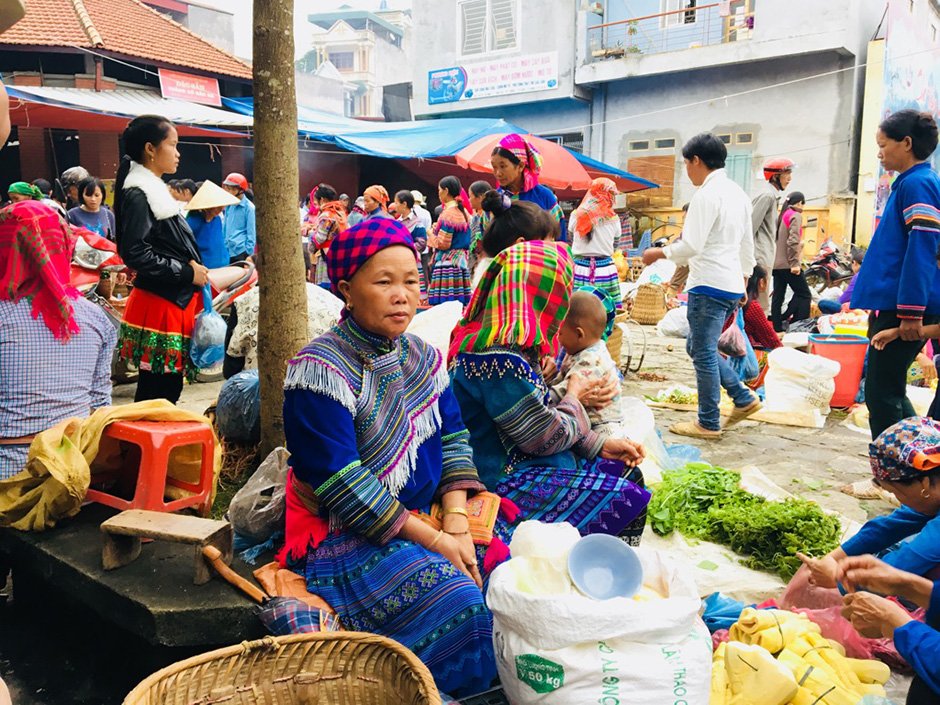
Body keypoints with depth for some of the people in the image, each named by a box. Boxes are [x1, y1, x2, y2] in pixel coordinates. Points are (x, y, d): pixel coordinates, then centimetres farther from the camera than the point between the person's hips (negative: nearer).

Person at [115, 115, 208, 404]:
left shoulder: (156, 190, 17)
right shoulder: (137, 195, -13)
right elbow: (134, 253, -21)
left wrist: (194, 269, 8)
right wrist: (187, 272, -15)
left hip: (175, 302, 10)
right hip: (158, 306, -10)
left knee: (171, 386, 15)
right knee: (157, 393, -4)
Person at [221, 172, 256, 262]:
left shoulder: (248, 207, -8)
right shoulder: (229, 206, 11)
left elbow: (251, 232, -8)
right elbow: (225, 227, 18)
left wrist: (249, 253, -11)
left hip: (241, 251, -6)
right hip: (228, 251, 6)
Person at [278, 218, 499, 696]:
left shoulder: (423, 359, 8)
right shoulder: (321, 370, -15)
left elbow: (453, 438, 6)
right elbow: (341, 484, -20)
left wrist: (456, 522, -11)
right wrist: (434, 541, -19)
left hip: (426, 518, 7)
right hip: (346, 538, -7)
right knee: (464, 612, -23)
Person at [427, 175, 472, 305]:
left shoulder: (448, 214, -12)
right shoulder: (464, 211, 13)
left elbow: (443, 244, -15)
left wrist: (431, 234, 3)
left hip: (447, 263, -9)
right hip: (462, 261, 9)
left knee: (444, 304, -9)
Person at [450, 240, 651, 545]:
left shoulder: (509, 346, 5)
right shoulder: (500, 360, -28)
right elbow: (546, 436, -20)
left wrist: (598, 445, 8)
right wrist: (574, 397, -1)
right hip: (507, 483, -10)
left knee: (631, 476, 14)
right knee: (630, 504, -8)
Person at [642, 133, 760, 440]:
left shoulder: (707, 194, -14)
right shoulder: (738, 193, 15)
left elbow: (691, 245, -20)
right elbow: (748, 244, 21)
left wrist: (659, 252, -5)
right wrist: (744, 276, 30)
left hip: (709, 285, -9)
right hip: (732, 285, 9)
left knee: (703, 353, 0)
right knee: (698, 347, 19)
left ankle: (708, 423, 9)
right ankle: (743, 398, 18)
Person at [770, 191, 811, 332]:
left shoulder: (783, 215, 15)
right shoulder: (796, 215, -8)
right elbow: (793, 241, -18)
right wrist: (795, 263, -20)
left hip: (776, 264, 8)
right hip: (788, 264, -8)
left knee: (778, 296, 7)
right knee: (804, 294, 0)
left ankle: (777, 328, 7)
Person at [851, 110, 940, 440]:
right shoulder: (908, 183, 18)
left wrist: (911, 311, -22)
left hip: (903, 310, -10)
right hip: (894, 305, 10)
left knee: (882, 392, -3)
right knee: (886, 390, 16)